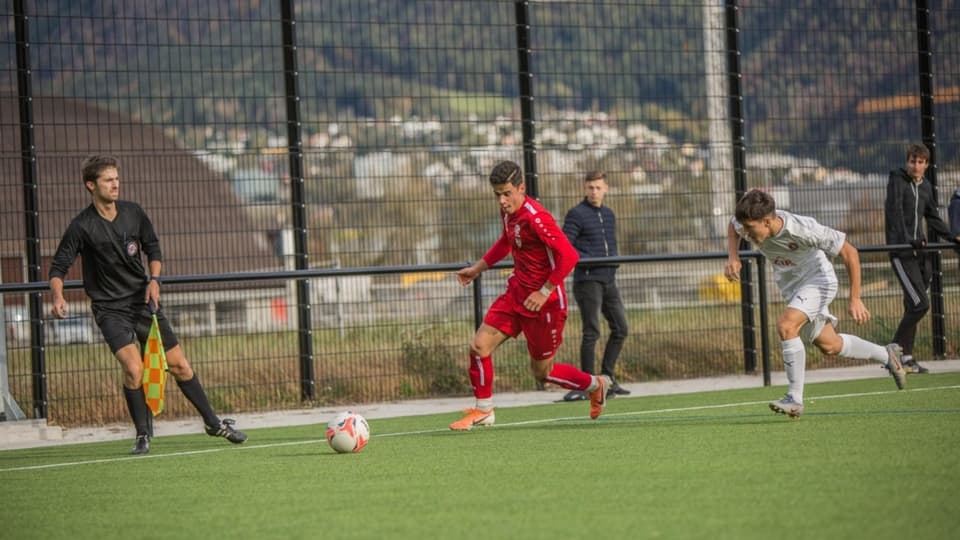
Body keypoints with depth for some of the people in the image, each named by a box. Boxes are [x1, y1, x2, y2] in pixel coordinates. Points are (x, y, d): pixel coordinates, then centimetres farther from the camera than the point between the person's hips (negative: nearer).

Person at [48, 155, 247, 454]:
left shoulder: (133, 213, 0)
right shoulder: (82, 227, -13)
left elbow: (152, 247, 14)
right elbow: (58, 267, -11)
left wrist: (154, 279, -2)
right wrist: (58, 296, -30)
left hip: (144, 301, 4)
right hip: (110, 309, -4)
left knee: (179, 365, 6)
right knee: (133, 368, -21)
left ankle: (213, 423, 21)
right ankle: (143, 436, -3)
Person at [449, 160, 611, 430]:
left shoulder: (536, 218, -24)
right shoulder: (508, 212, 3)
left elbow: (569, 256, -27)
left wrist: (544, 292, -25)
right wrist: (478, 267, 25)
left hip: (544, 301, -8)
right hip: (516, 294, 8)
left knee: (542, 371, 5)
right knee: (480, 345, -5)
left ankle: (595, 385, 31)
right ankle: (483, 411, 10)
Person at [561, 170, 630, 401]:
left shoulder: (609, 215, 17)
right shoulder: (577, 214, -6)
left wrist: (613, 260, 8)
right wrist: (587, 260, -24)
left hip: (608, 280, 8)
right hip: (588, 280, -8)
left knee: (620, 328, 8)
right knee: (592, 332, -9)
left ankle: (607, 379, 17)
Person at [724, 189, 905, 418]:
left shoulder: (803, 229, -35)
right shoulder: (749, 223, -21)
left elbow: (849, 252, -25)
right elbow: (732, 227, 7)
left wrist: (855, 299, -25)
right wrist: (733, 257, -12)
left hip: (817, 279, -7)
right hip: (790, 285, 7)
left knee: (786, 325, -29)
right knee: (828, 345, 16)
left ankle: (795, 399, -23)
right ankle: (886, 355, 39)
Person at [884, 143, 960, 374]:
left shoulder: (925, 187, 15)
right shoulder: (897, 180, -5)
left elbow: (933, 218, 26)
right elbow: (894, 213, -16)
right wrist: (907, 241, -27)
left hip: (920, 251, 7)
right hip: (901, 253, -7)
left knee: (913, 308, 3)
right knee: (920, 304, -15)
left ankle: (906, 357, 7)